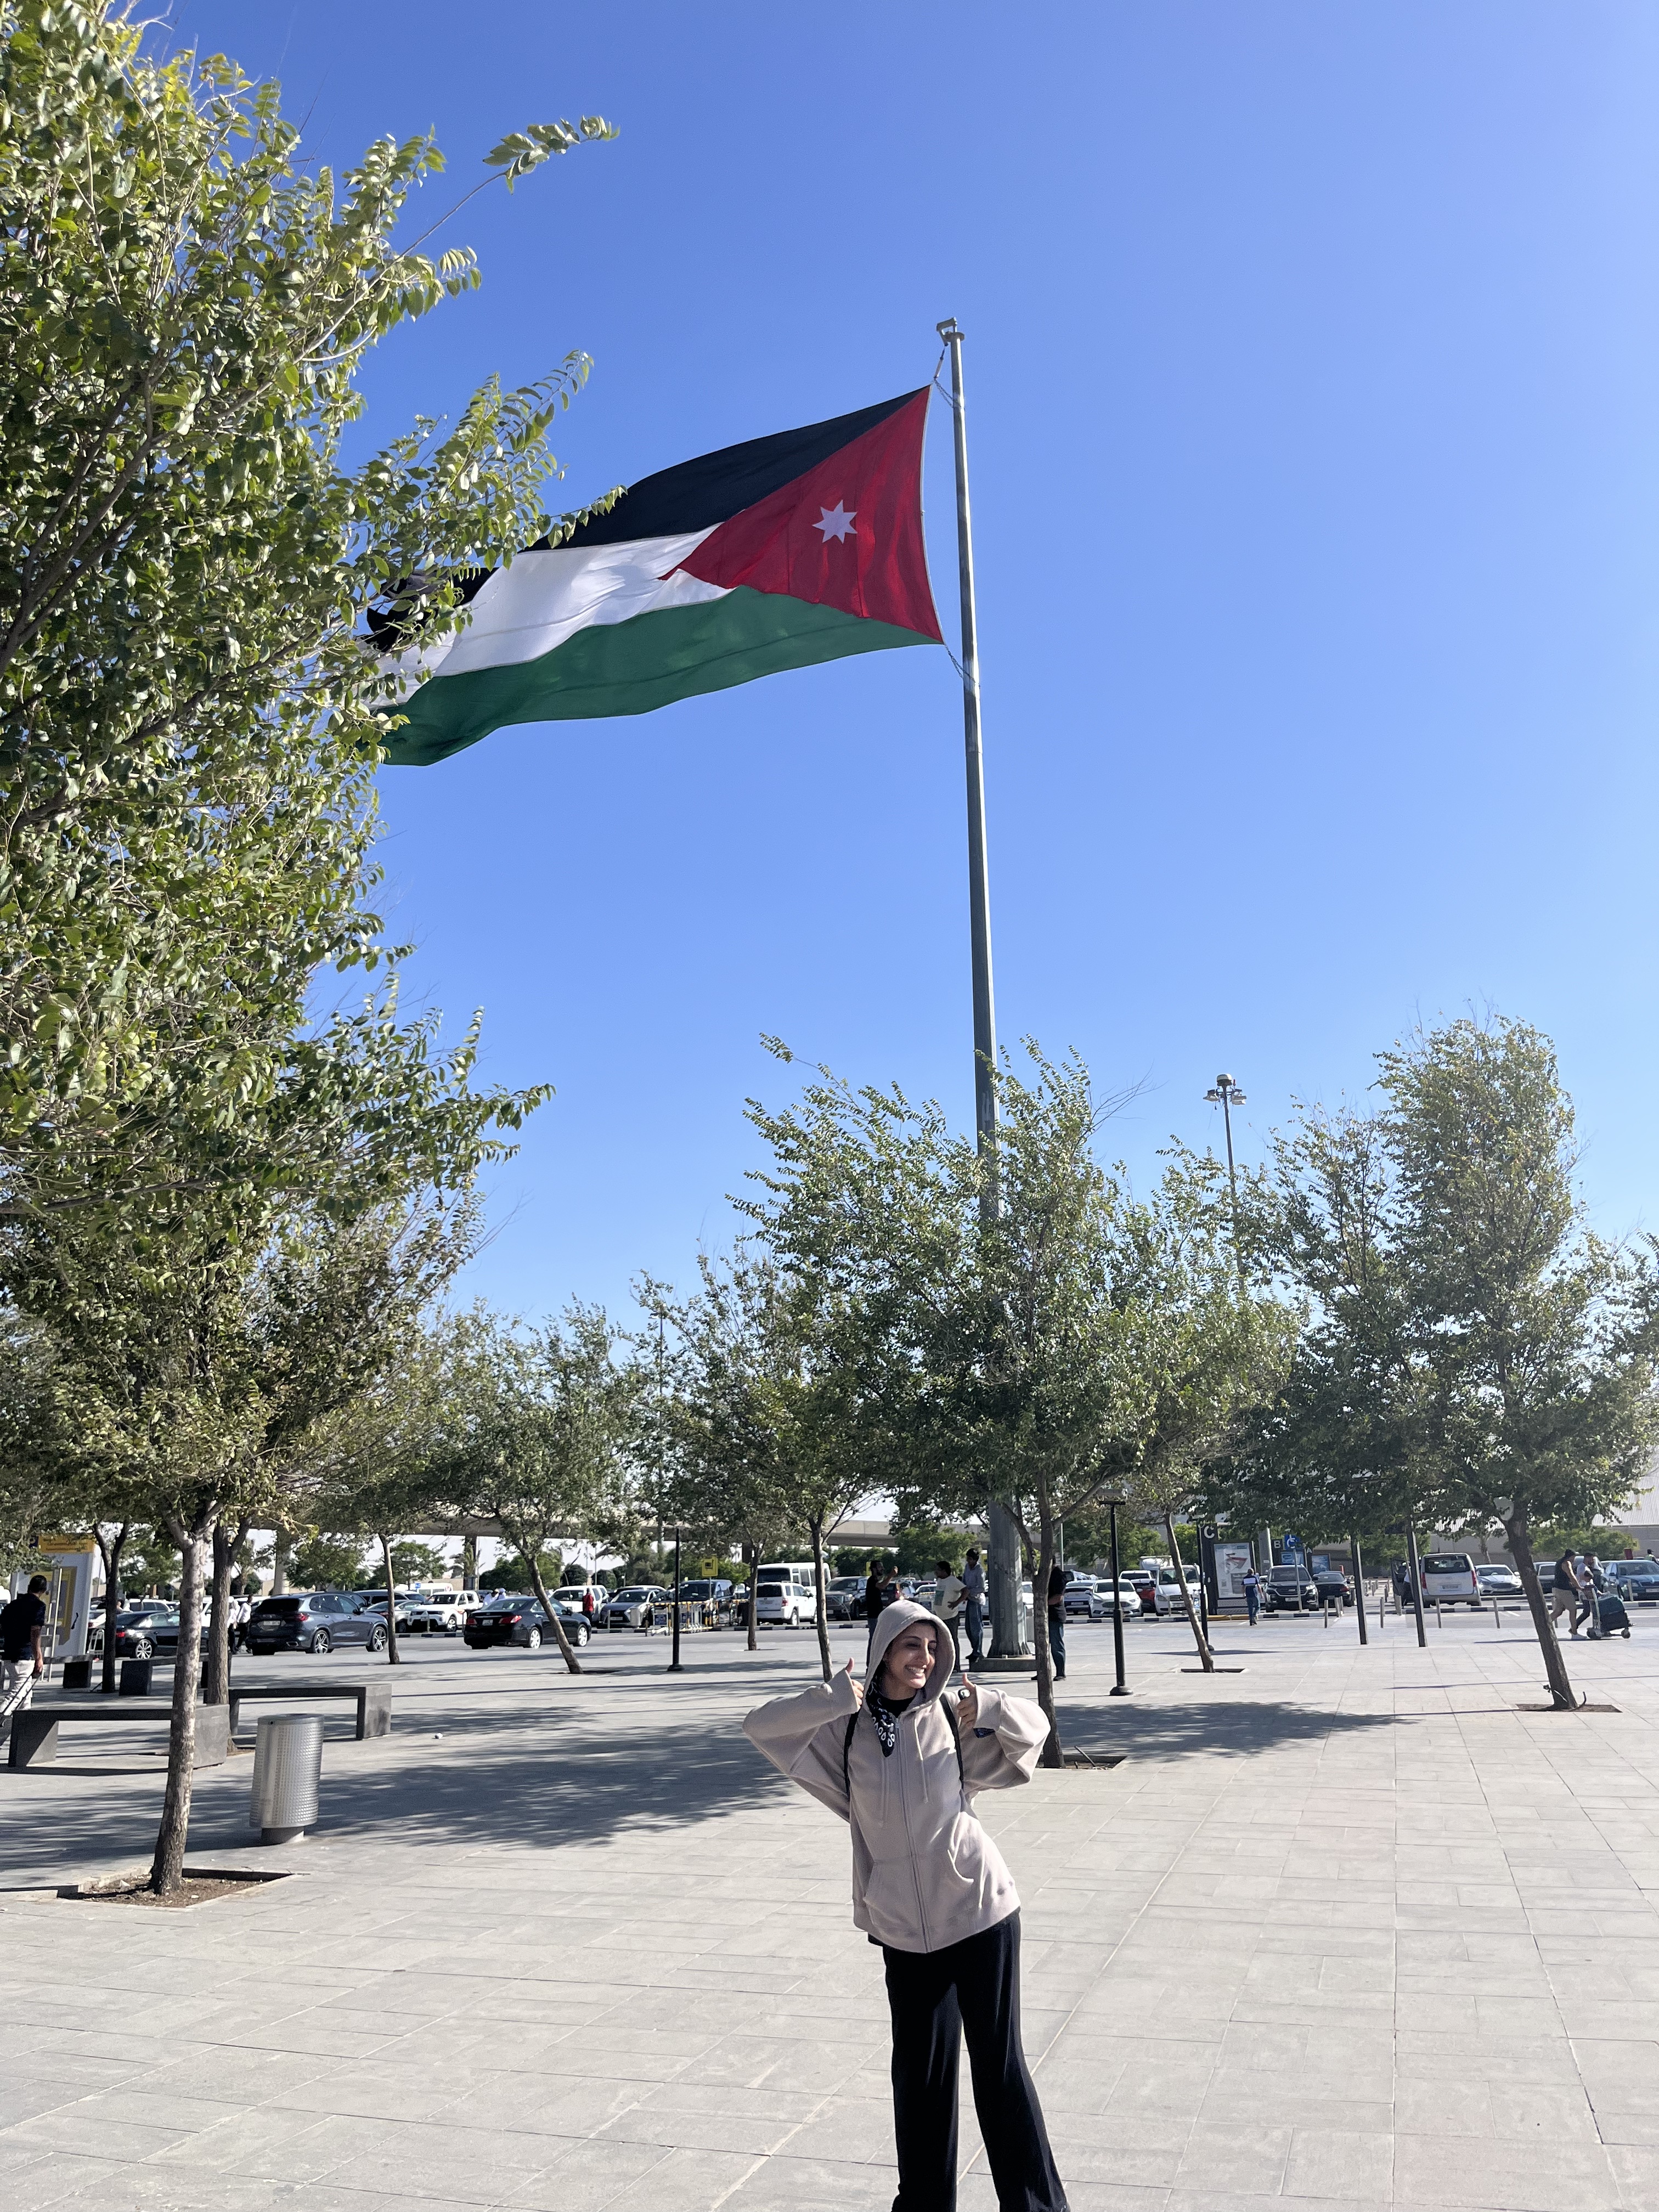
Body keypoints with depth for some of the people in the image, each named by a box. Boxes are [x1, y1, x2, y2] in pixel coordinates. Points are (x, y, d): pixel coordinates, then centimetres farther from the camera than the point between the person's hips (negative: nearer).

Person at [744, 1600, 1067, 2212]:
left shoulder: (952, 1714, -2)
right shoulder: (843, 1728, -3)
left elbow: (1033, 1727, 9)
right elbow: (760, 1725, -8)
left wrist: (992, 1709, -13)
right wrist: (834, 1699, -20)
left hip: (980, 1908, -1)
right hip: (903, 1922, 1)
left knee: (999, 2060, 6)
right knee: (921, 2067, 11)